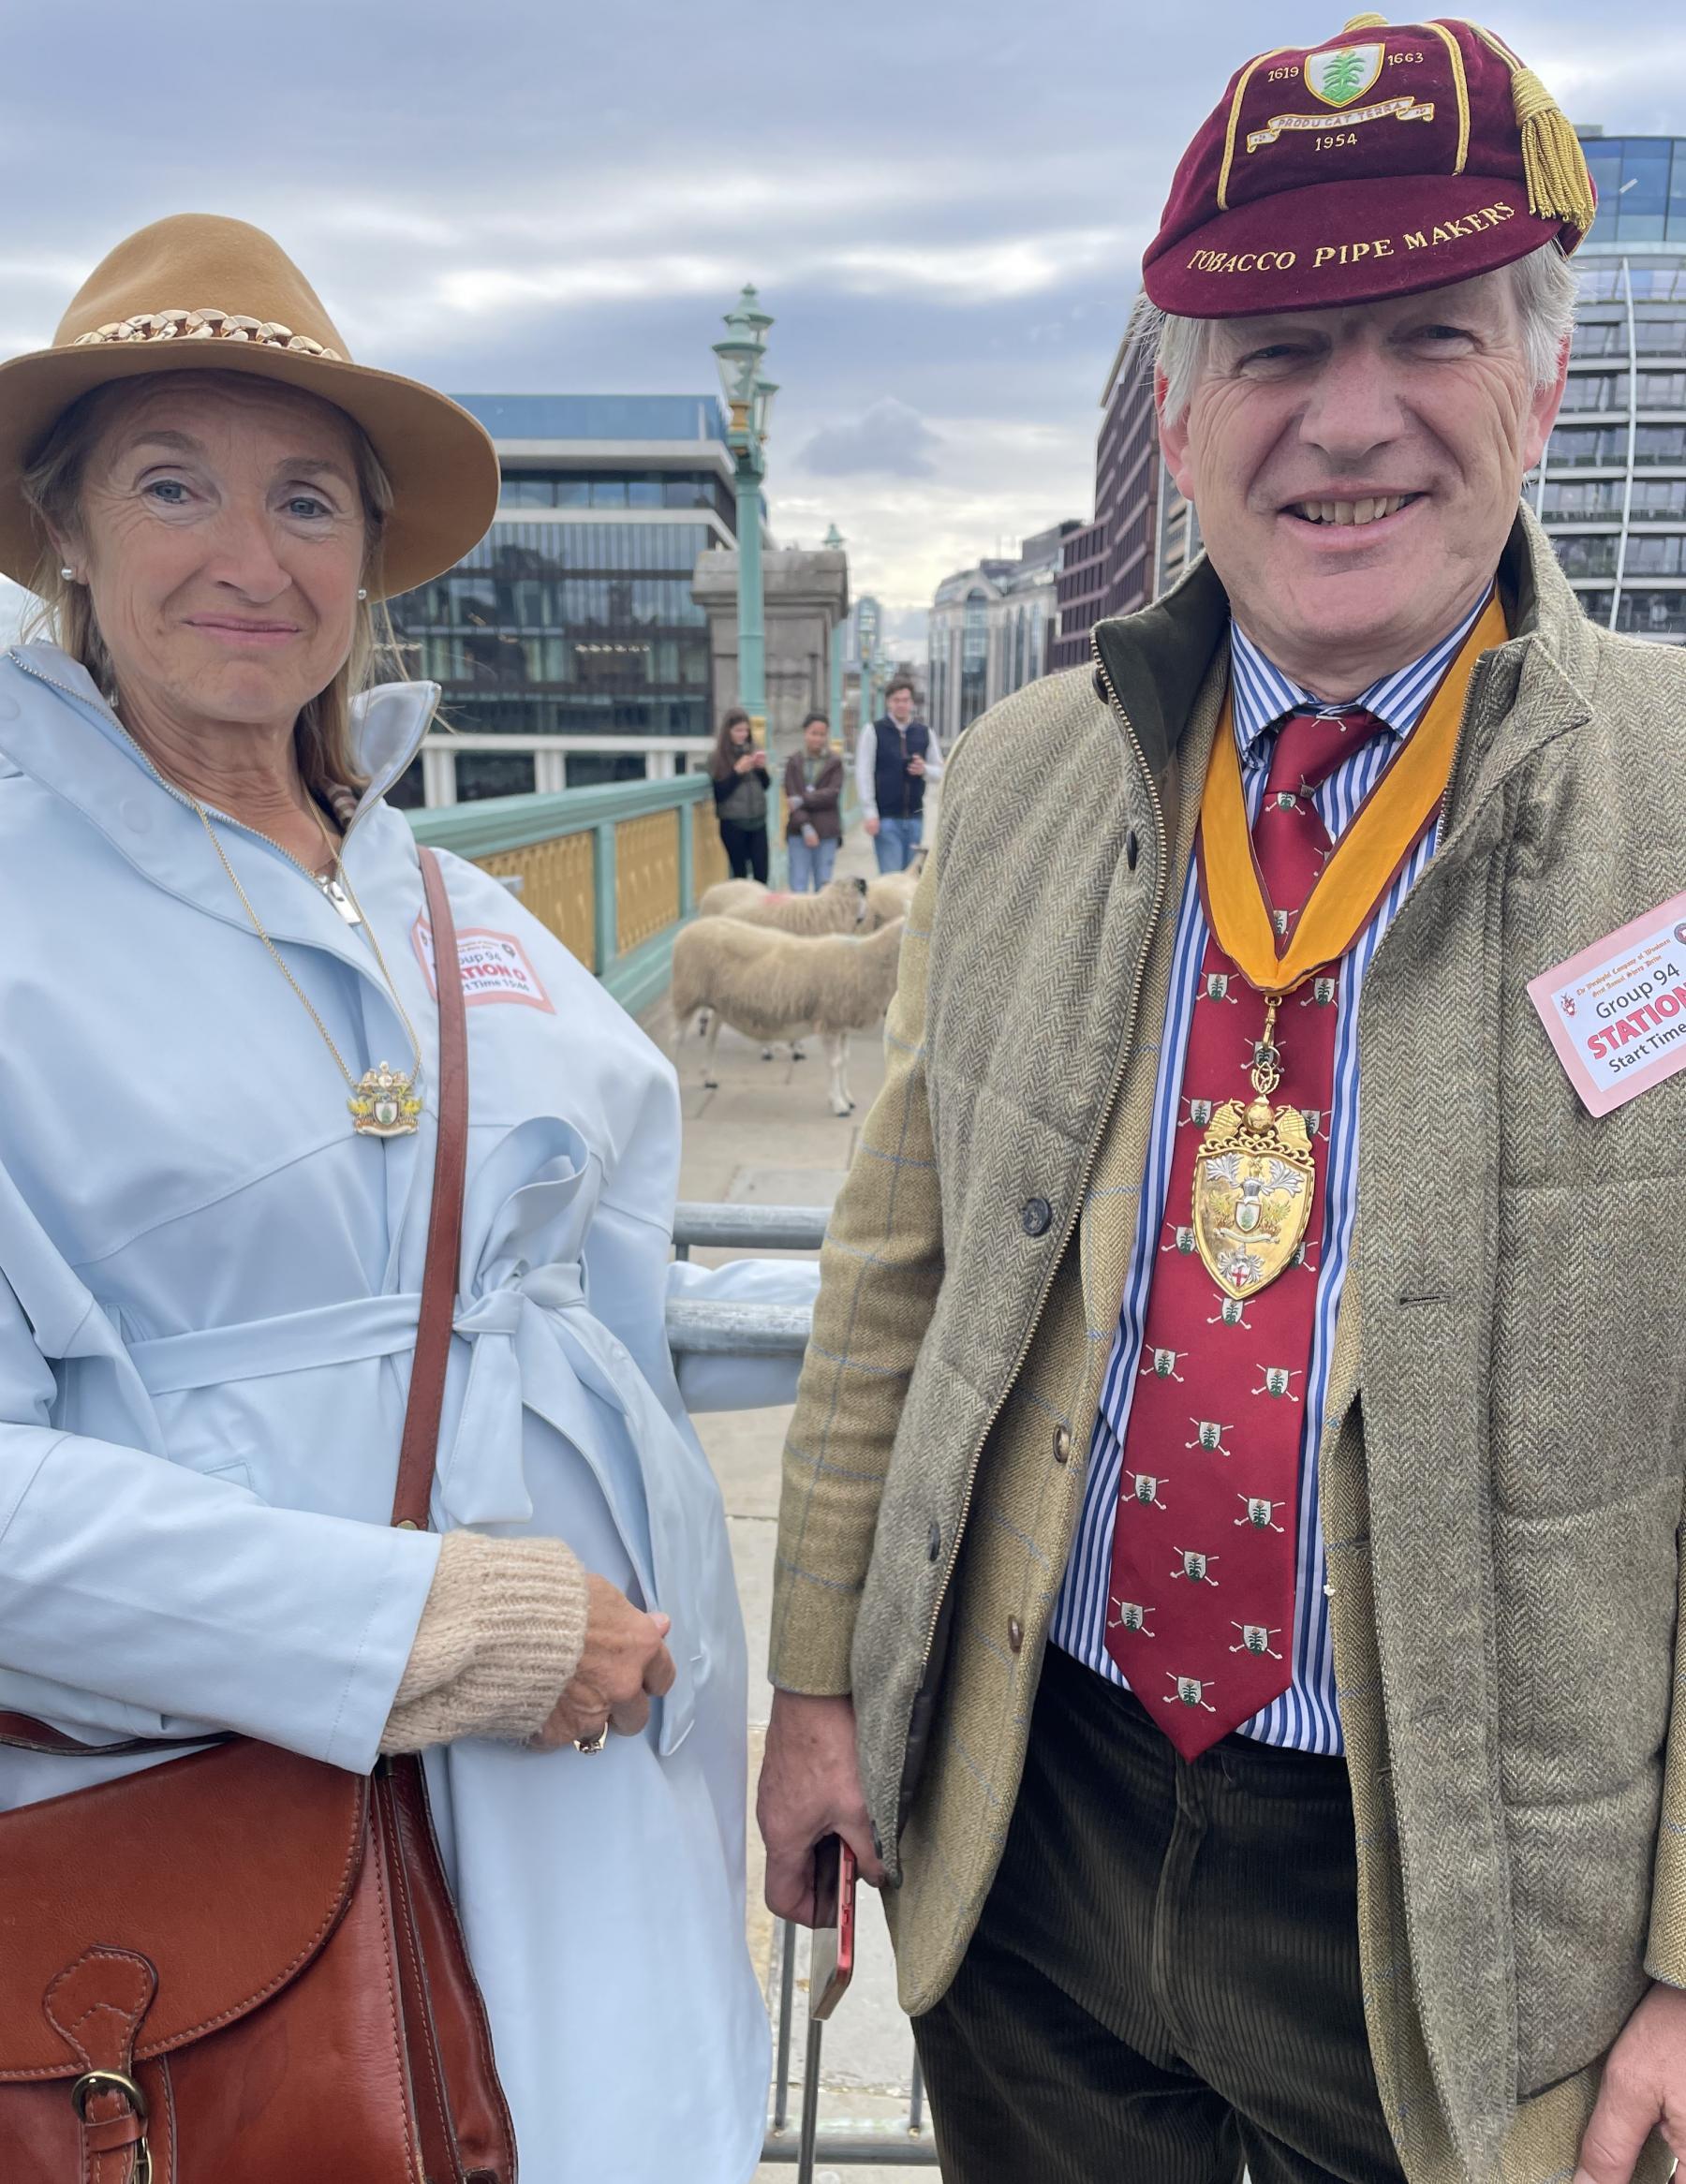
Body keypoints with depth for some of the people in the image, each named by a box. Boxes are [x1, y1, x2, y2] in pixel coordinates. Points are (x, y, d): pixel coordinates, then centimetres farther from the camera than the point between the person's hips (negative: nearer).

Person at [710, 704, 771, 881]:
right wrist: (738, 771, -18)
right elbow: (719, 793, -10)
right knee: (740, 873, 3)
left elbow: (765, 786, 13)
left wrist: (762, 768, -6)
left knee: (761, 872, 0)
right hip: (732, 823, -4)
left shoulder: (752, 751, 9)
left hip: (758, 821, 4)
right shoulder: (717, 757, -4)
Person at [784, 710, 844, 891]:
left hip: (826, 831, 0)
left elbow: (833, 794, -7)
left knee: (823, 885, 4)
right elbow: (791, 796, -2)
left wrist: (802, 800, -14)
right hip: (799, 831, 0)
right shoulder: (794, 761, 5)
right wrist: (805, 826, -14)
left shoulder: (834, 762, 4)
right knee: (798, 885, -3)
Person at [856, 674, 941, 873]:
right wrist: (870, 813, -11)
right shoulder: (873, 731, -1)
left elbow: (941, 772, 14)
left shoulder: (925, 733, 9)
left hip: (915, 817, 4)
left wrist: (924, 770, -10)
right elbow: (863, 774, -4)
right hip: (886, 817, -4)